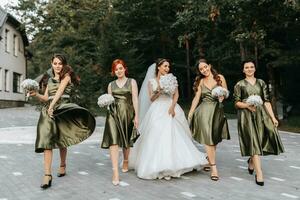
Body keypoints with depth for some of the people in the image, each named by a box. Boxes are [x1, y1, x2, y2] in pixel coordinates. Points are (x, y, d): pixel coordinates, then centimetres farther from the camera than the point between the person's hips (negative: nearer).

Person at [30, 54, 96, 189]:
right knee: (46, 140, -10)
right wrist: (36, 94, -2)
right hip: (48, 110, 4)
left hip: (62, 108, -4)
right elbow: (46, 98, 17)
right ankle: (47, 175, -13)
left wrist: (52, 105, -23)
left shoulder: (66, 76, 4)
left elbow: (60, 91, -12)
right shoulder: (50, 80, 21)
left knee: (61, 141, 3)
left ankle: (62, 166, 27)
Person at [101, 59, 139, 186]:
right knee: (113, 141, -14)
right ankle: (115, 172, -15)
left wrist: (136, 115, -5)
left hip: (127, 113, 0)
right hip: (114, 114, 1)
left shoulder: (132, 82, 7)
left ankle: (125, 162, 40)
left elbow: (135, 99, 1)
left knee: (126, 141, 13)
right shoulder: (111, 85, 13)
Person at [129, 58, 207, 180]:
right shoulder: (151, 81, 7)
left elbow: (176, 94, 3)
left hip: (171, 109, 1)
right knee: (157, 137, -6)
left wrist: (172, 106, -12)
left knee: (173, 136, -5)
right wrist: (159, 90, -14)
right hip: (158, 111, -1)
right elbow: (151, 98, 2)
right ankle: (159, 167, 3)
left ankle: (170, 167, 2)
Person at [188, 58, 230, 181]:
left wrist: (222, 96, -13)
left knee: (215, 139, 7)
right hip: (204, 111, -1)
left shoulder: (220, 78, 6)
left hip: (217, 110, 1)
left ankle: (208, 160, 28)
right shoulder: (200, 81, 8)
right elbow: (196, 98, 7)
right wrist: (190, 113, 3)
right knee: (208, 138, -7)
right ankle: (213, 167, -5)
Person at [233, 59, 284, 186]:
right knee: (253, 141, -7)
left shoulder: (261, 83, 12)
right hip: (246, 116, -3)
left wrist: (273, 117, 1)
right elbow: (236, 103, 2)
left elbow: (266, 101, 8)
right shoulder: (239, 85, 4)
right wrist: (247, 105, -17)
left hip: (261, 114, 3)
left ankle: (252, 160, 26)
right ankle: (259, 173, -2)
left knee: (265, 138, -3)